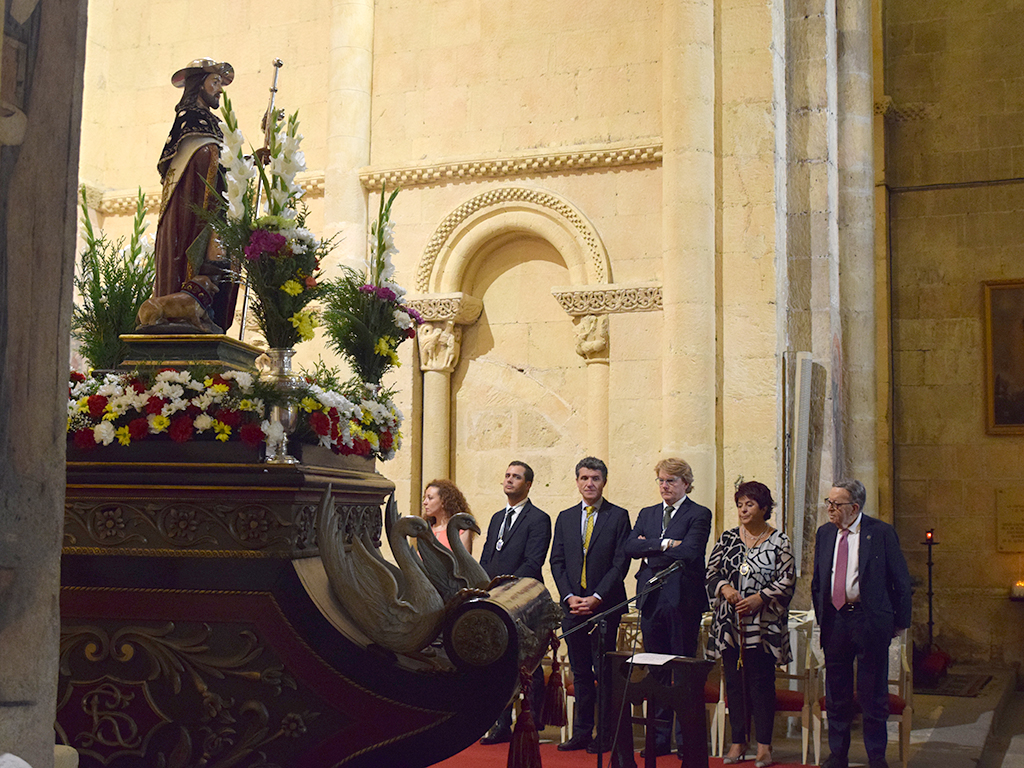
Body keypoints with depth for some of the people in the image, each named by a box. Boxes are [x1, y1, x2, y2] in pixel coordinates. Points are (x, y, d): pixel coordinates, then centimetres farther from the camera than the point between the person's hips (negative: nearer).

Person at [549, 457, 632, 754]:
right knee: (580, 672, 8)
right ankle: (582, 732, 15)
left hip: (605, 605, -4)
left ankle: (605, 735, 6)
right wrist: (569, 596, -4)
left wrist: (597, 598, -13)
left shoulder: (618, 516, 1)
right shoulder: (565, 518, 13)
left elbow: (621, 563, -6)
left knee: (604, 671, -2)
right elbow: (557, 562, 10)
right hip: (572, 606, 4)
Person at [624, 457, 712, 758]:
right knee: (657, 671, 8)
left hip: (682, 599, -5)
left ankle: (686, 739, 5)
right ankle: (659, 737, 14)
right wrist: (664, 544, -12)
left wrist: (650, 550, -5)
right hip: (651, 598, 5)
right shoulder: (647, 514, 17)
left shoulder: (699, 515, 0)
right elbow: (631, 547, 2)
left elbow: (688, 552, -15)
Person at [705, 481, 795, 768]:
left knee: (762, 683, -2)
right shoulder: (728, 538, 10)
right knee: (734, 682, 5)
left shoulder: (779, 541, 0)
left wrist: (758, 599, -16)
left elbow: (786, 581, -4)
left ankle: (764, 745, 6)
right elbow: (711, 573, 10)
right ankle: (738, 742, 14)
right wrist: (725, 588, -10)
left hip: (763, 625, -3)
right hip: (730, 623, 3)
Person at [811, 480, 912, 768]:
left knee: (873, 693, 4)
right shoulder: (825, 533, 8)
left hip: (869, 619, -4)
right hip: (834, 620, 4)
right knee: (836, 693, 11)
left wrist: (900, 621, -2)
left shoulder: (881, 533, -7)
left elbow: (901, 580, -2)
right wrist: (821, 616, 12)